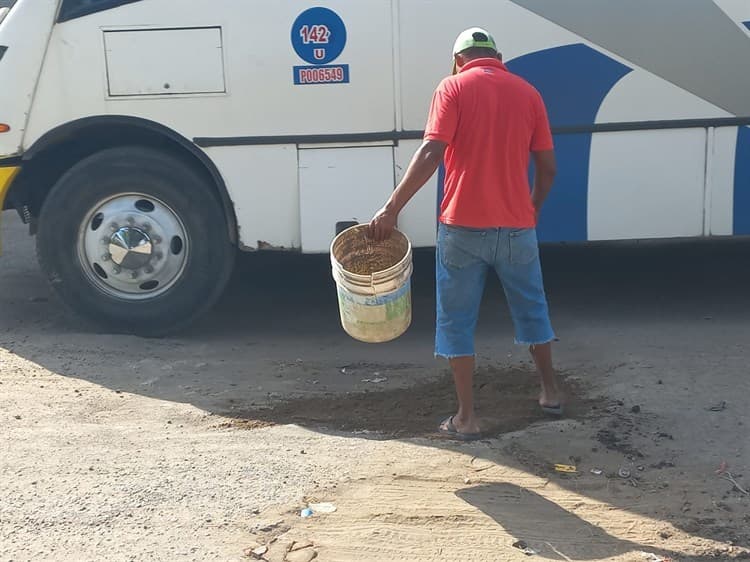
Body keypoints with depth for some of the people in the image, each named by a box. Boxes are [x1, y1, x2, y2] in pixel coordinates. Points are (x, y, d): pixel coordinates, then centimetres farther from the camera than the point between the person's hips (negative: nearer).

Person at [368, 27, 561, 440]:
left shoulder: (453, 87, -2)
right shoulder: (527, 92, 9)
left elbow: (431, 153, -15)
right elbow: (547, 168, 8)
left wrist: (392, 208, -14)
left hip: (463, 226, -3)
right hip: (516, 227, 4)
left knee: (457, 320, 7)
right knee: (532, 309, 22)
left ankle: (466, 417, 8)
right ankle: (549, 391, 36)